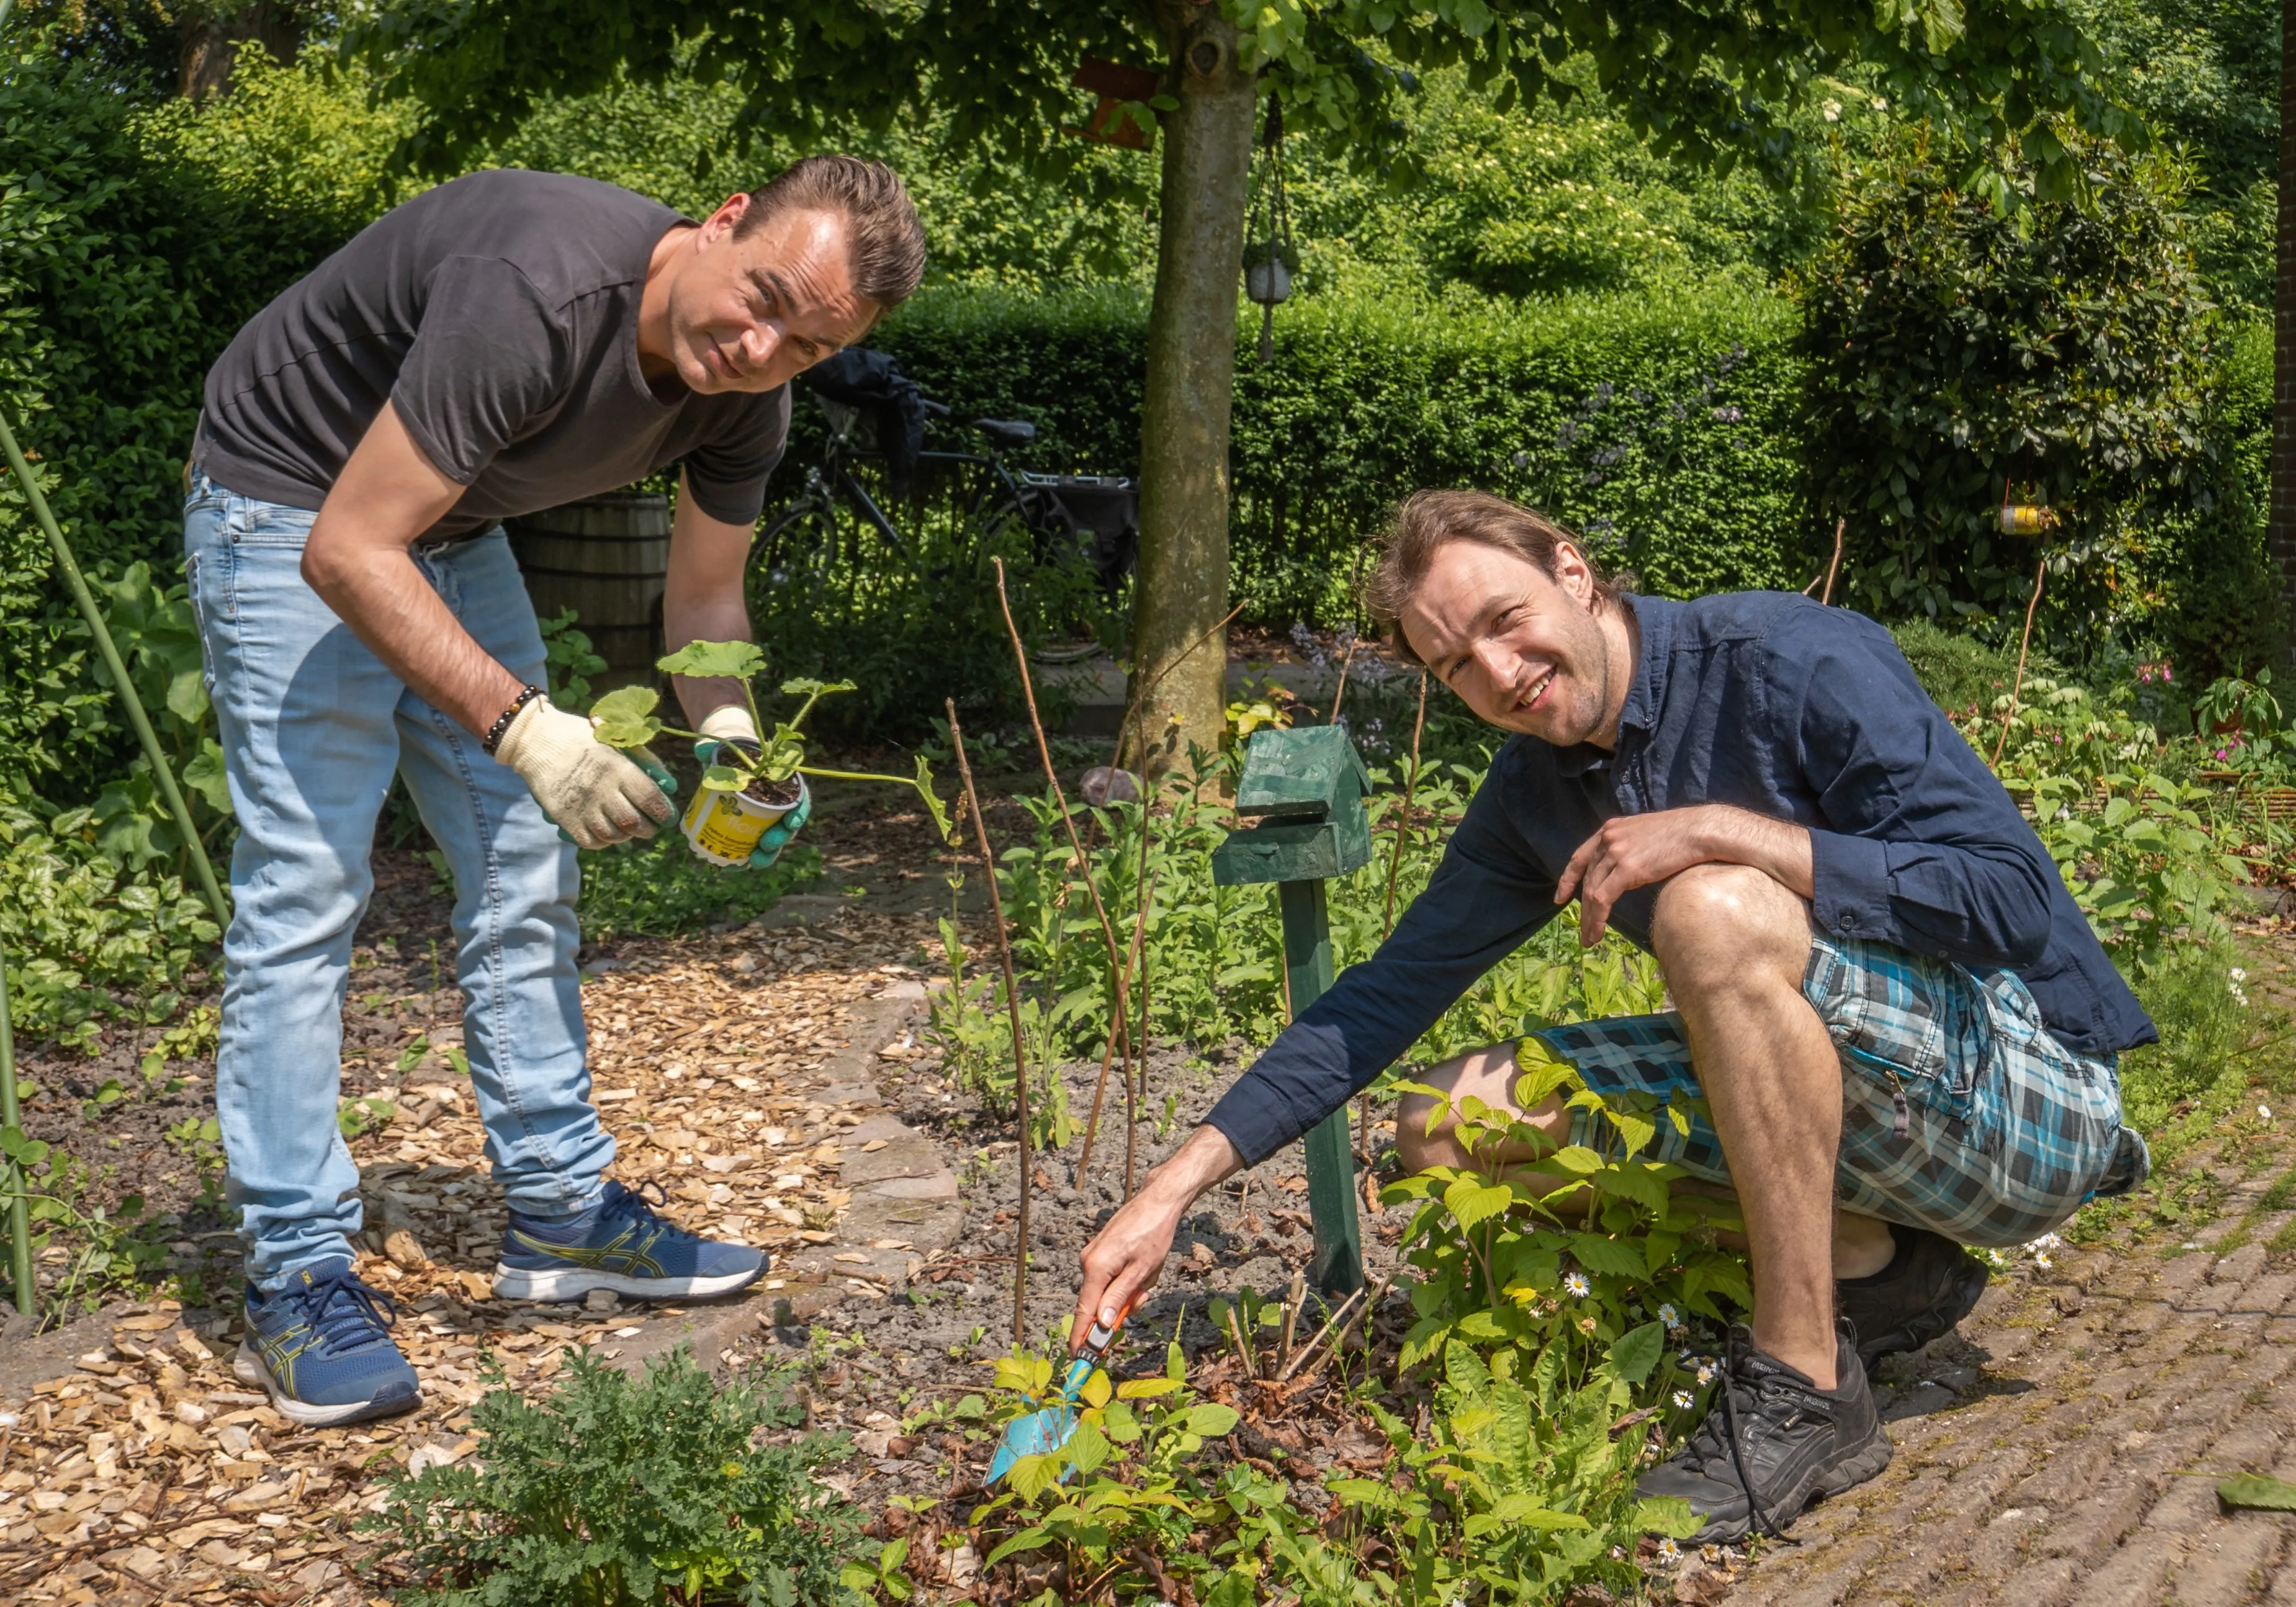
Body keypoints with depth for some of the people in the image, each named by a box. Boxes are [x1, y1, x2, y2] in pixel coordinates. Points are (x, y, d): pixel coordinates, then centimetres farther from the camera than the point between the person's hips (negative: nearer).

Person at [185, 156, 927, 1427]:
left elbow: (704, 593, 3)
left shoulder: (747, 395, -13)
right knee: (304, 887, -11)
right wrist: (522, 725, -41)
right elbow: (347, 553, -34)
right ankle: (297, 1279, -6)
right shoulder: (541, 297, -37)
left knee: (524, 869, 8)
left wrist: (729, 735, -18)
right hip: (294, 504, -8)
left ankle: (560, 1210, 18)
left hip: (450, 524, 8)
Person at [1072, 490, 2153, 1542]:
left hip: (2026, 1102, -7)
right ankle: (1877, 1268, 2)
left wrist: (1724, 831, -27)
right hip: (1846, 1091, 8)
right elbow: (1389, 994, 9)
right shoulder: (1534, 796, 5)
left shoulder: (1799, 663, -17)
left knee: (1715, 910, -33)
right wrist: (1181, 1182, 2)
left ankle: (1805, 1393, -22)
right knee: (1453, 1123, -2)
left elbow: (2013, 898, -25)